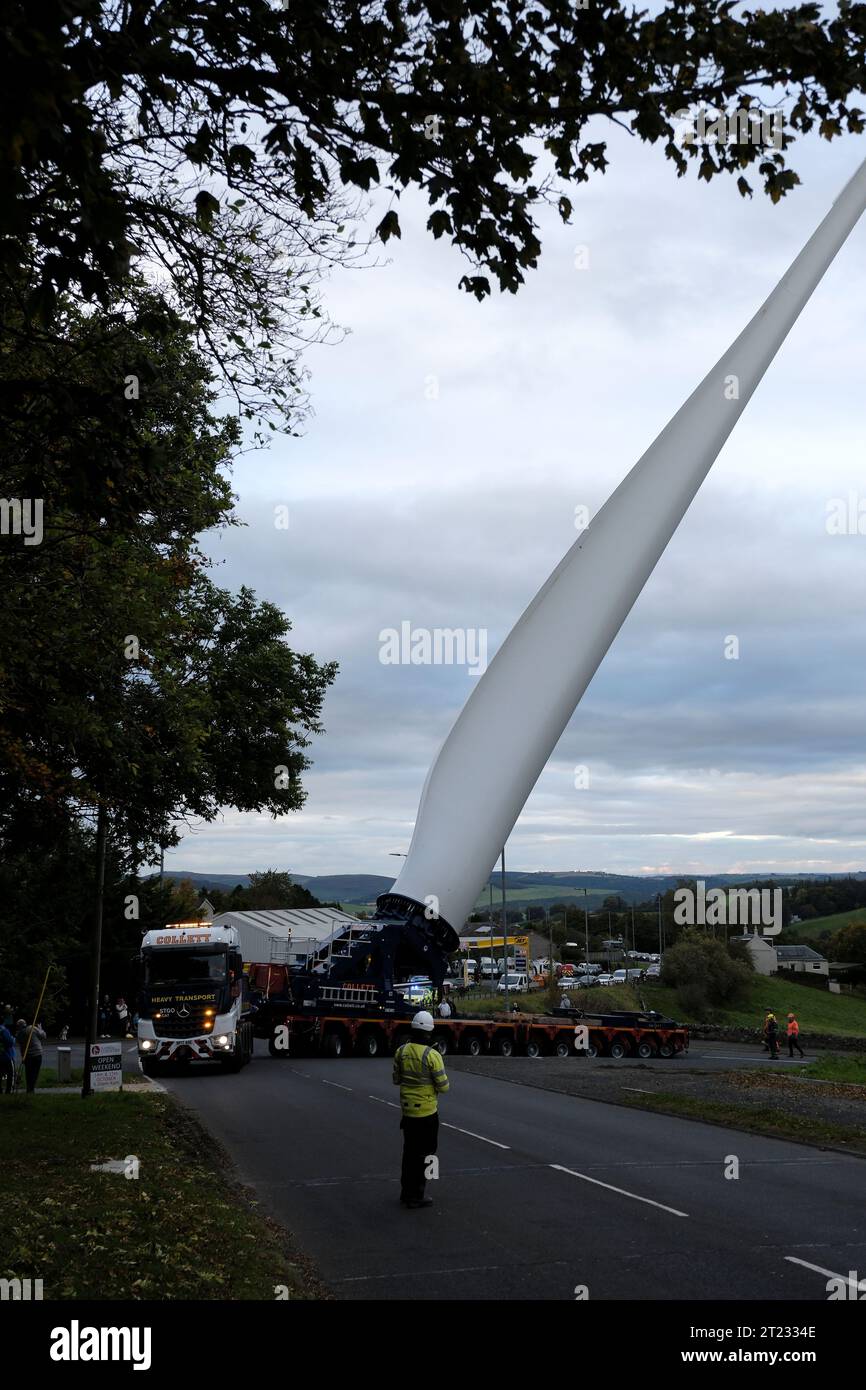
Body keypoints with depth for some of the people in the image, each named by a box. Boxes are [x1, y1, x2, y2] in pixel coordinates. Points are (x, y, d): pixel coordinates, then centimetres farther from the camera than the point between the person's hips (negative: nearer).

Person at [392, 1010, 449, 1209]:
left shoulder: (401, 1052, -3)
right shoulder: (432, 1056, -20)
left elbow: (396, 1080, 7)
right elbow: (443, 1086, -15)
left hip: (407, 1110, 6)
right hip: (427, 1112, -5)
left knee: (410, 1151, 19)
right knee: (424, 1154, 6)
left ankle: (406, 1192, 29)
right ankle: (416, 1196, 9)